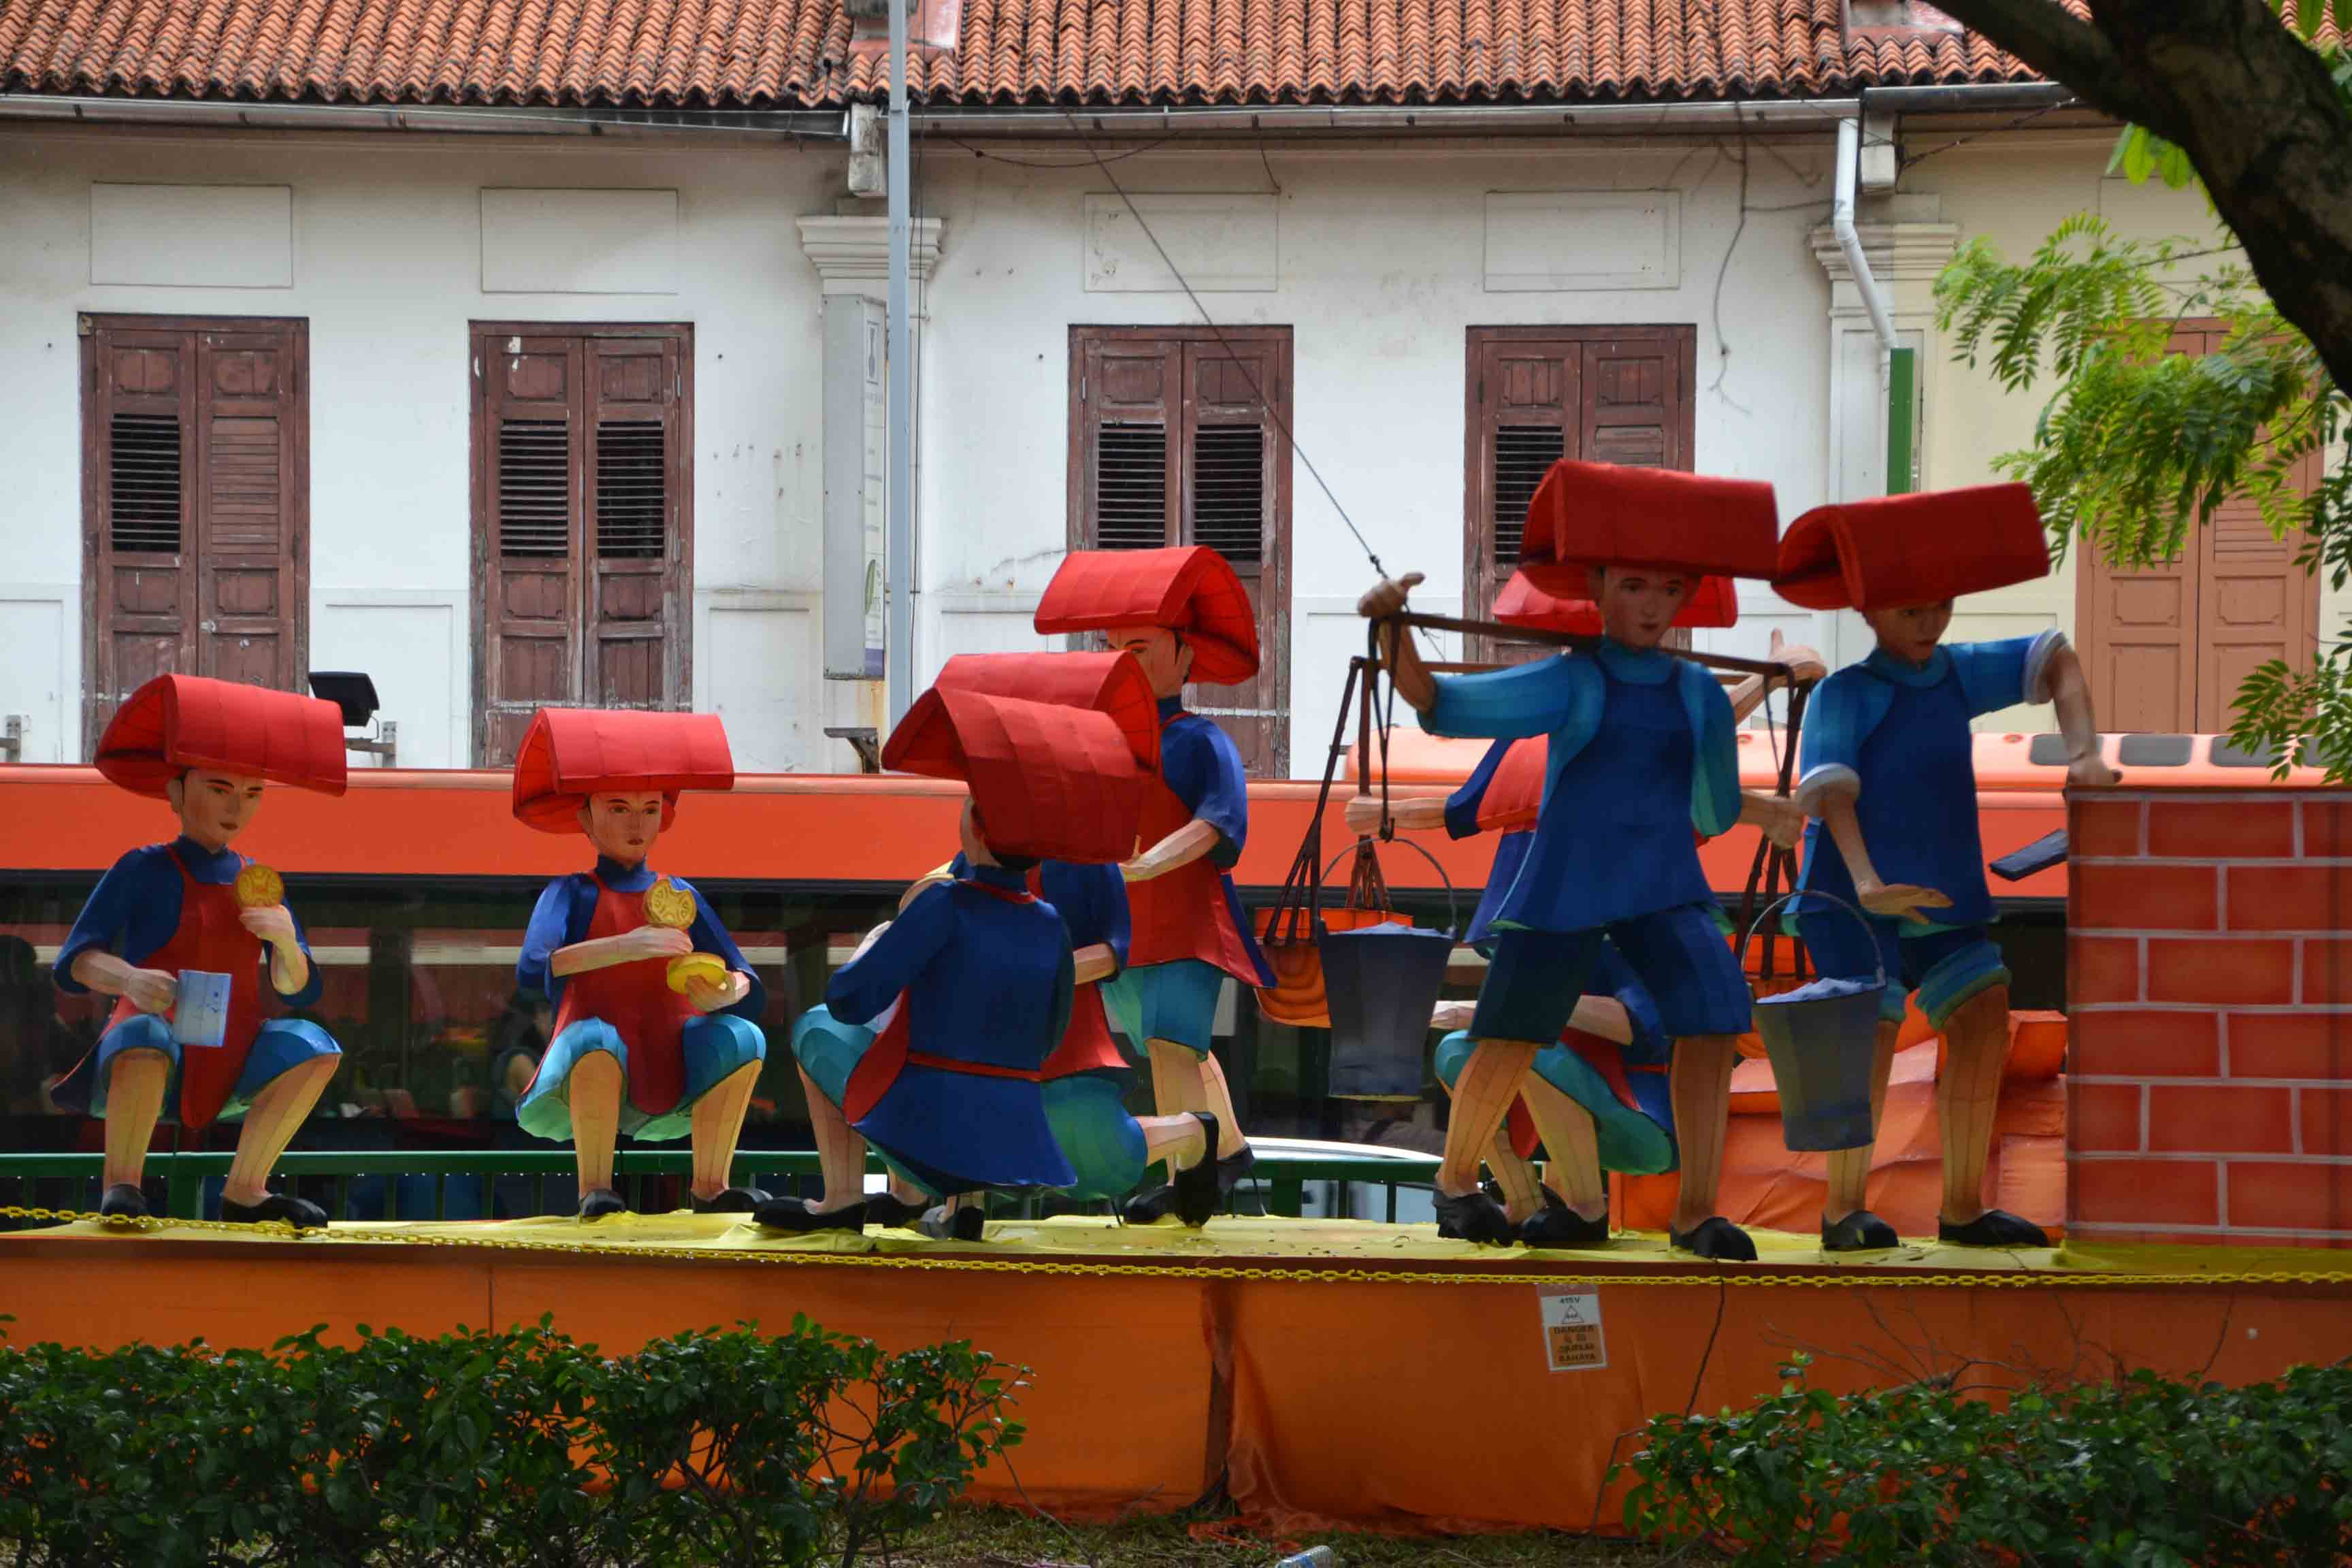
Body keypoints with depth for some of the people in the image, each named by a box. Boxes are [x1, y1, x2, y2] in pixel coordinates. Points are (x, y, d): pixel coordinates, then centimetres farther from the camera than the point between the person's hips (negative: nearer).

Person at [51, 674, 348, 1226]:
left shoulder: (258, 883, 13)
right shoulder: (144, 871, -1)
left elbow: (297, 990, 10)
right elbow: (73, 962, -10)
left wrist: (285, 942, -12)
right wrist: (128, 978, -32)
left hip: (228, 1067, 5)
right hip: (154, 1072, -5)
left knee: (311, 1046, -17)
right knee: (145, 1035, -37)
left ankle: (245, 1191, -6)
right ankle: (120, 1187, -21)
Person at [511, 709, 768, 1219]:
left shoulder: (680, 896, 14)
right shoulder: (574, 894, 3)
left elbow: (752, 993, 5)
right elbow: (532, 971, -19)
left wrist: (725, 994, -20)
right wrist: (624, 947, -32)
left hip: (669, 1086, 3)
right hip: (592, 1082, -3)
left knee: (741, 1037, -22)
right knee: (595, 1039, -35)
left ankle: (711, 1185, -9)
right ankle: (594, 1189, -19)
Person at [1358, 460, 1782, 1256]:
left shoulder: (1698, 694, 6)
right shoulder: (1567, 684, -5)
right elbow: (1440, 701, -16)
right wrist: (1392, 630, -29)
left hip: (1665, 886, 3)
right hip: (1567, 885, -3)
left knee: (1712, 1024, -14)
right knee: (1510, 1040, 2)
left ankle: (1696, 1211, -6)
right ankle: (1456, 1183, 28)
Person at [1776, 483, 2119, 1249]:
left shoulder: (1958, 674, 10)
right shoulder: (1845, 694, -8)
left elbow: (2056, 660, 19)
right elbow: (1829, 787, -23)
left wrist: (2083, 753, 3)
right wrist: (1865, 881, -39)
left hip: (1944, 893, 6)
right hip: (1857, 897, -6)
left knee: (1982, 1020, -4)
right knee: (1872, 1032, -17)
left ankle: (1963, 1207, 4)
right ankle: (1845, 1208, -7)